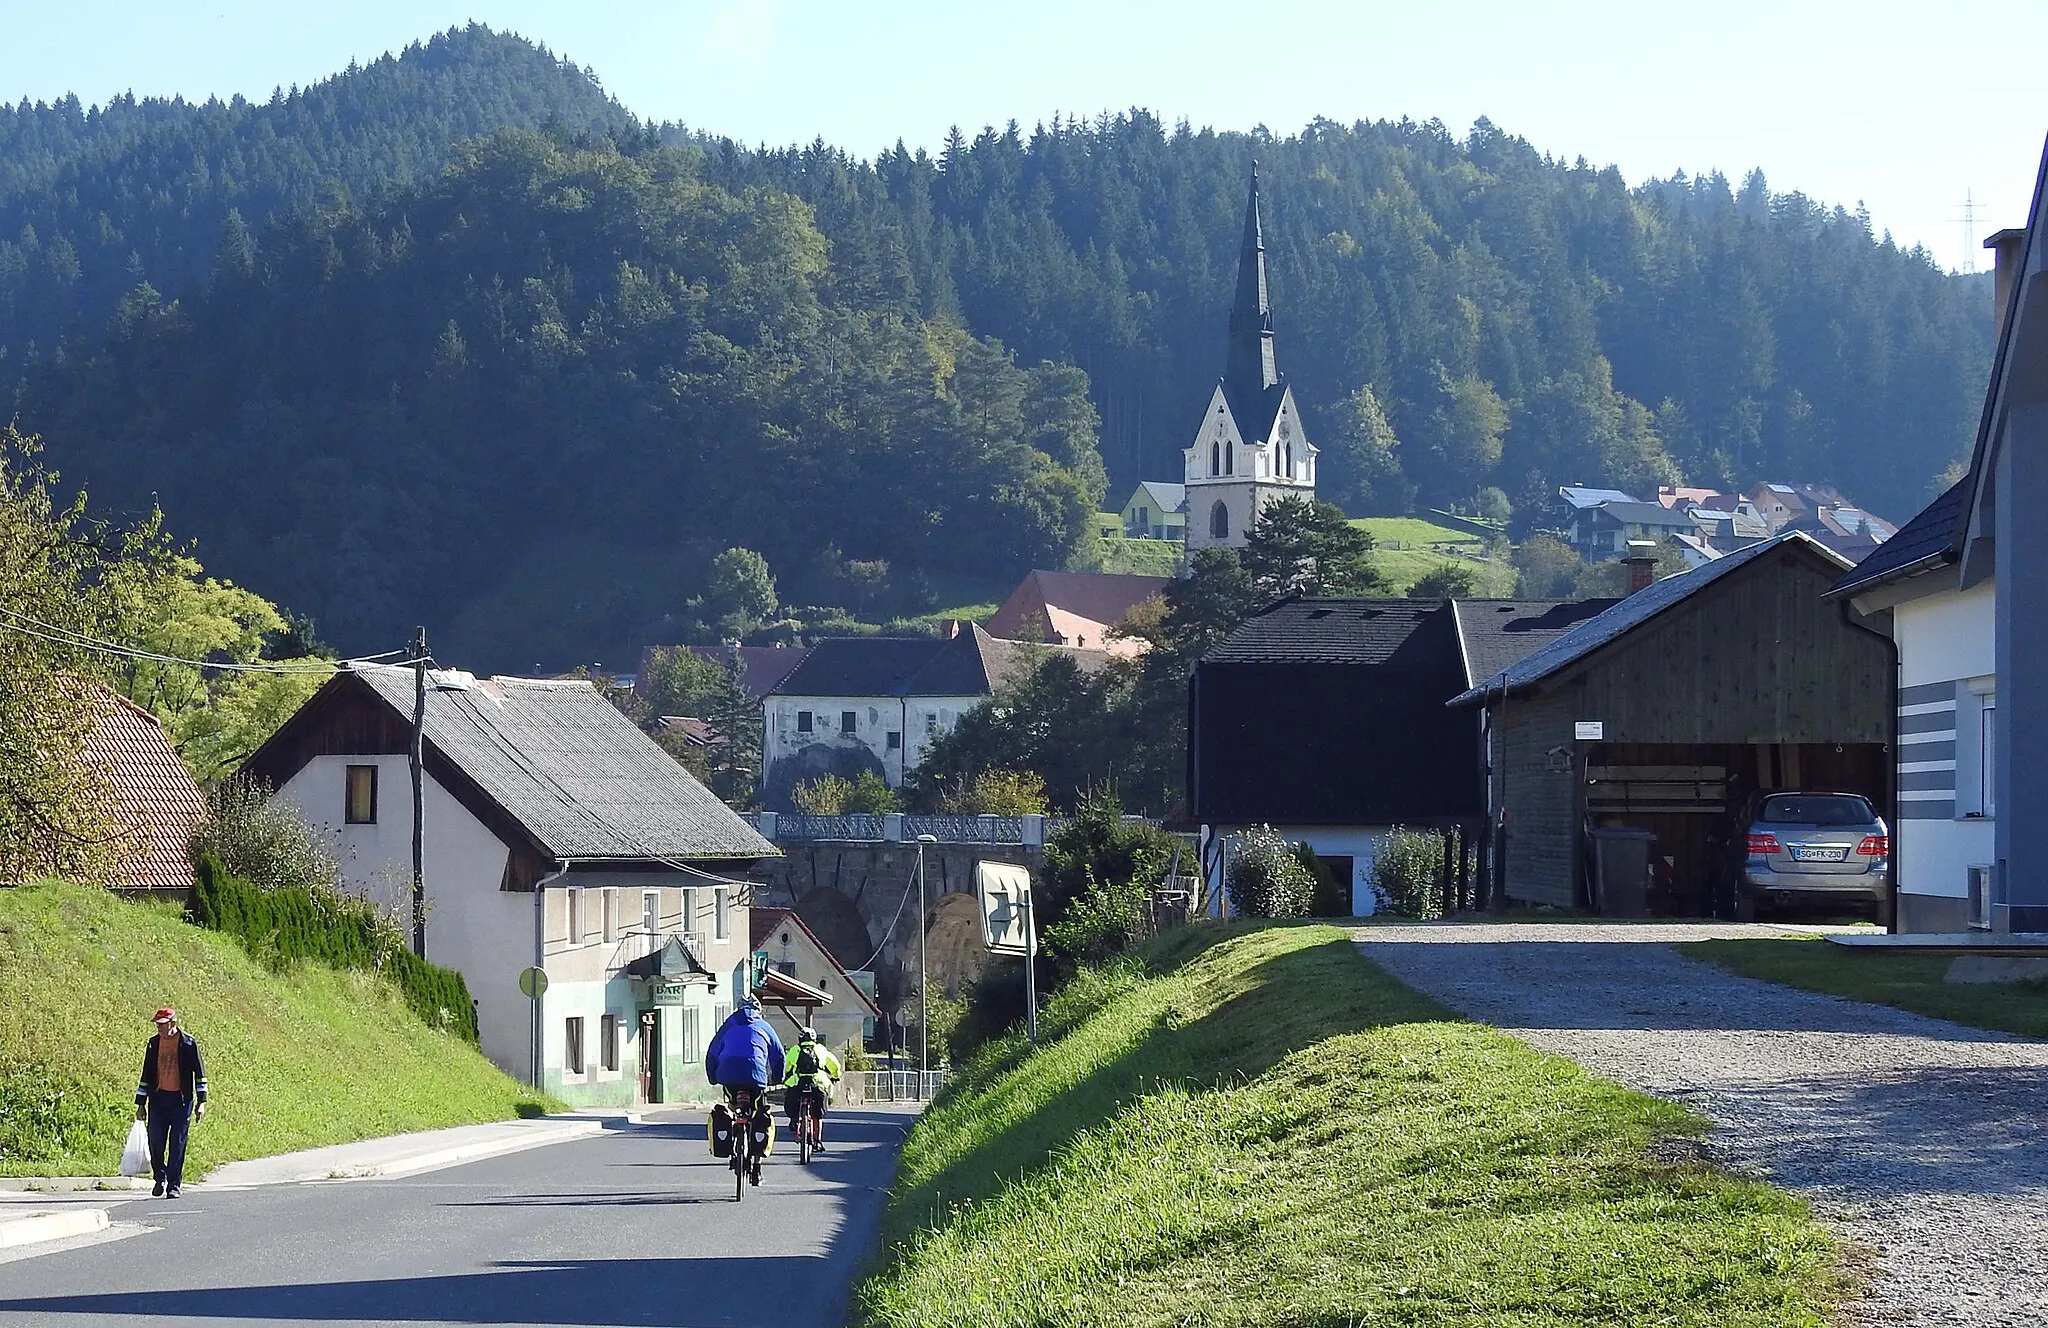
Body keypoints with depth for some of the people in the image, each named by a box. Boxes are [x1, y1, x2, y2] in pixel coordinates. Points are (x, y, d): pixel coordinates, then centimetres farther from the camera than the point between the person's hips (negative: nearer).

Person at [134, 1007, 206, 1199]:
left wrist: (201, 1102, -5)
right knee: (155, 1142, -1)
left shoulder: (189, 1043, -1)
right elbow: (146, 1074, 16)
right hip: (158, 1098, 3)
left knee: (177, 1145, -2)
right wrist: (141, 1104, 14)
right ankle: (160, 1178, 20)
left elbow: (199, 1073, 1)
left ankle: (174, 1185, 5)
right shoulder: (153, 1044, 10)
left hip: (181, 1099, -3)